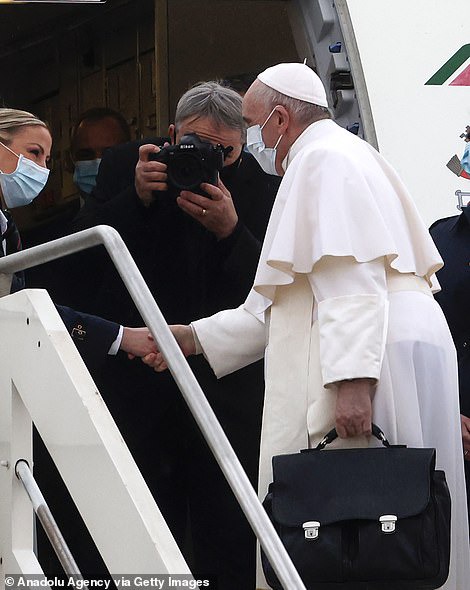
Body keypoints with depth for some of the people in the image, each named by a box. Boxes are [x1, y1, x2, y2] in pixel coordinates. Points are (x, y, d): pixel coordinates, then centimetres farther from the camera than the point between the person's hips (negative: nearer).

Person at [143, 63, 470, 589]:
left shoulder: (327, 158, -4)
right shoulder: (322, 161, 28)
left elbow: (353, 283, -18)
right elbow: (284, 306, 30)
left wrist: (351, 378, -26)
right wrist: (194, 338, 29)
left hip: (375, 357, -10)